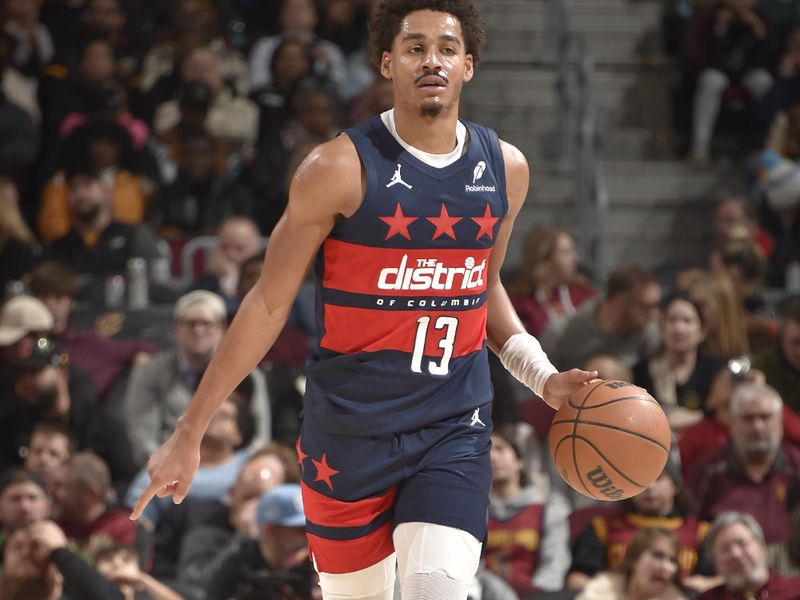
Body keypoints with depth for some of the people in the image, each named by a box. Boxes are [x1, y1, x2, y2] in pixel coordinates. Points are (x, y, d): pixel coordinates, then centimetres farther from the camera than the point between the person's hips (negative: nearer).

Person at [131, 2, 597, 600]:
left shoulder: (505, 170, 4)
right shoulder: (340, 169, -10)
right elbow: (270, 304, -6)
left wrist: (543, 377, 7)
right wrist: (189, 433, -7)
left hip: (455, 429, 2)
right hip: (349, 432, -2)